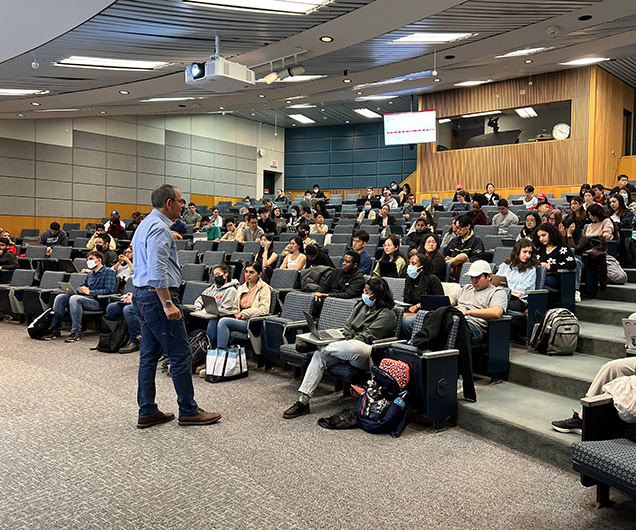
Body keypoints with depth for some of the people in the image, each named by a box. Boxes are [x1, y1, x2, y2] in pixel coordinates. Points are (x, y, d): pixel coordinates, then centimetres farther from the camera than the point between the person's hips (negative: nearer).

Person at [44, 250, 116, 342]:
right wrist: (81, 289, 4)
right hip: (85, 298, 8)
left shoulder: (109, 272, 1)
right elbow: (81, 286, 31)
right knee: (60, 297, -9)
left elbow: (109, 290, -12)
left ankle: (76, 332, -31)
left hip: (98, 301, -8)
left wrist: (89, 292, -13)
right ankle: (55, 329, -12)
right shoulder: (90, 274, 26)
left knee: (74, 298, -33)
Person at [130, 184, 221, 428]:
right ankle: (188, 411, 7)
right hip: (157, 297, -11)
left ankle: (147, 412, 20)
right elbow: (157, 271, -24)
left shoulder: (146, 224, 18)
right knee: (181, 355, -2)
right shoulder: (159, 228, -15)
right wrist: (168, 303, -25)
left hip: (142, 296, 11)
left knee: (149, 355, 13)